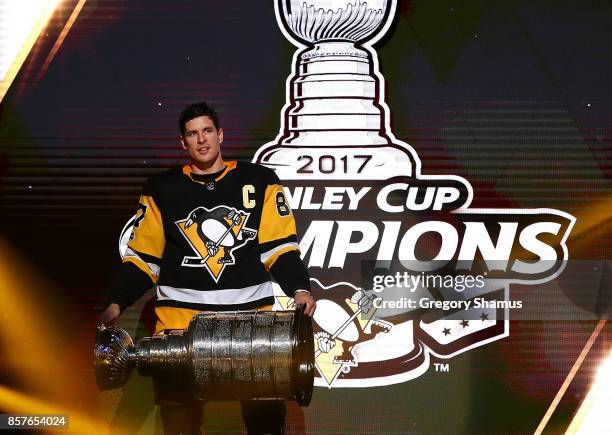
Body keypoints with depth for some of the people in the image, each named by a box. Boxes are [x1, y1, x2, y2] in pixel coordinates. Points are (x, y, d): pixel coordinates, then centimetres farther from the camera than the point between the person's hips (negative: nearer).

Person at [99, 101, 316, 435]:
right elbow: (143, 257, 11)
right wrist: (117, 302, -1)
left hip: (252, 312, 0)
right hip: (180, 317, 1)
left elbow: (279, 246, 5)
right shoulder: (161, 189, 10)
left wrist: (299, 288, -10)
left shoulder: (259, 181, 8)